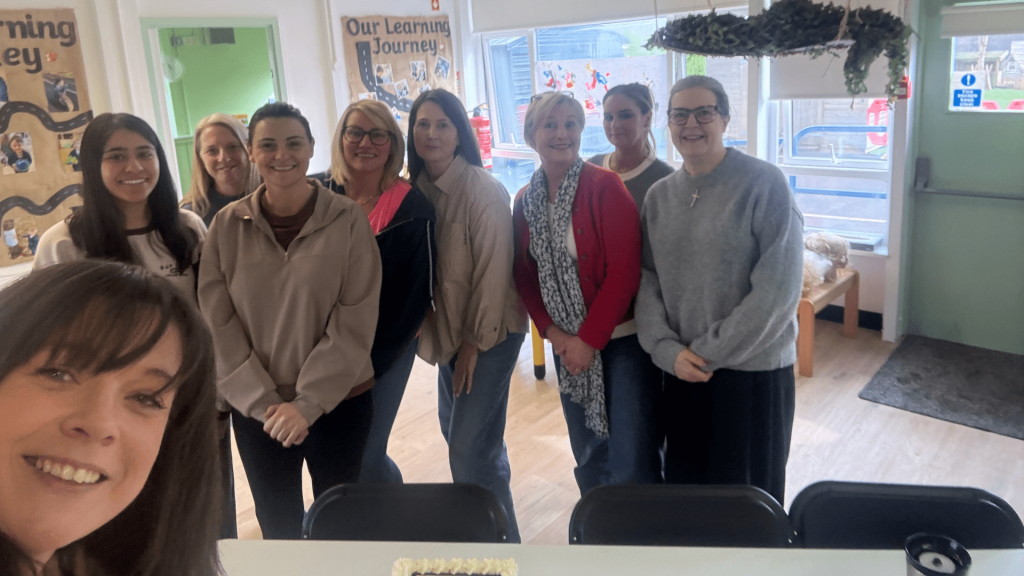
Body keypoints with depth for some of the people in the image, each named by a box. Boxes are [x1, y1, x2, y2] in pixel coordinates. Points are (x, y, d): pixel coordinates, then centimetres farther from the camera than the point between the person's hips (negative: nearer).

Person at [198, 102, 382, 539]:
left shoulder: (348, 219, -8)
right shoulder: (227, 226, -3)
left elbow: (356, 320, -11)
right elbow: (217, 324, -4)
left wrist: (308, 402, -15)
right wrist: (262, 401, -10)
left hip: (338, 402, -1)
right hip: (256, 409, 2)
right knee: (276, 524, 17)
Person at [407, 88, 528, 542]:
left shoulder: (483, 190, -17)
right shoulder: (418, 189, 4)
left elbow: (494, 271, -16)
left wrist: (476, 341, -12)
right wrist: (437, 332, 2)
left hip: (490, 333, -7)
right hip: (448, 331, 7)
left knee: (470, 450, -6)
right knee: (456, 432, 18)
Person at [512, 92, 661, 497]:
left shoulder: (605, 186, -12)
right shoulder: (525, 200, 6)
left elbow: (624, 271, -16)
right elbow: (525, 275, 8)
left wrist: (590, 339, -14)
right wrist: (553, 332, -5)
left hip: (620, 339, -5)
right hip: (567, 344, 5)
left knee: (631, 463, -1)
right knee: (589, 460, 17)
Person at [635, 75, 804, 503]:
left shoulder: (764, 184, -10)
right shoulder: (659, 195, 6)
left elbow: (778, 289, -16)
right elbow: (646, 279, 4)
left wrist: (708, 352, -13)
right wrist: (669, 351, -10)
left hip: (754, 369, -4)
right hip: (680, 370, 4)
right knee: (683, 486, 16)